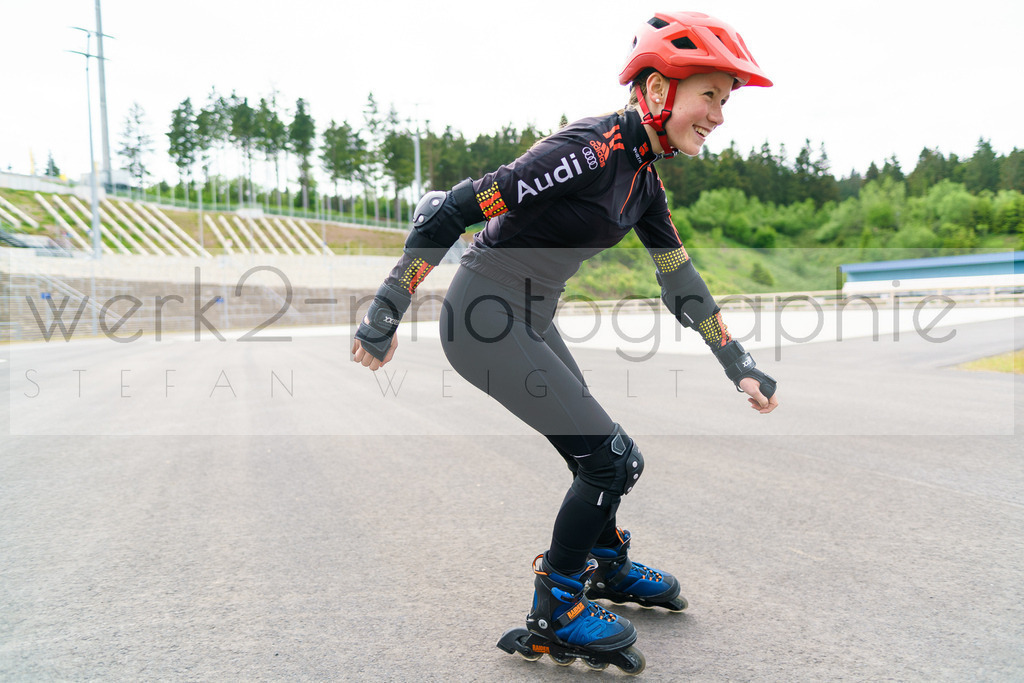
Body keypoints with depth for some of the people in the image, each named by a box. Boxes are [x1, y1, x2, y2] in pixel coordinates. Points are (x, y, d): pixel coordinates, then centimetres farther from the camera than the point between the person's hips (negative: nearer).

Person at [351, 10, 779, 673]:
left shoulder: (644, 177, 7)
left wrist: (741, 366, 13)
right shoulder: (591, 149, -22)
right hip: (486, 319, -9)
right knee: (612, 459, -6)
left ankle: (607, 566, 44)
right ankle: (553, 617, 13)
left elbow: (680, 279, 13)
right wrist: (385, 316, -18)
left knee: (603, 457, 17)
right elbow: (450, 211, -22)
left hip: (531, 320, 9)